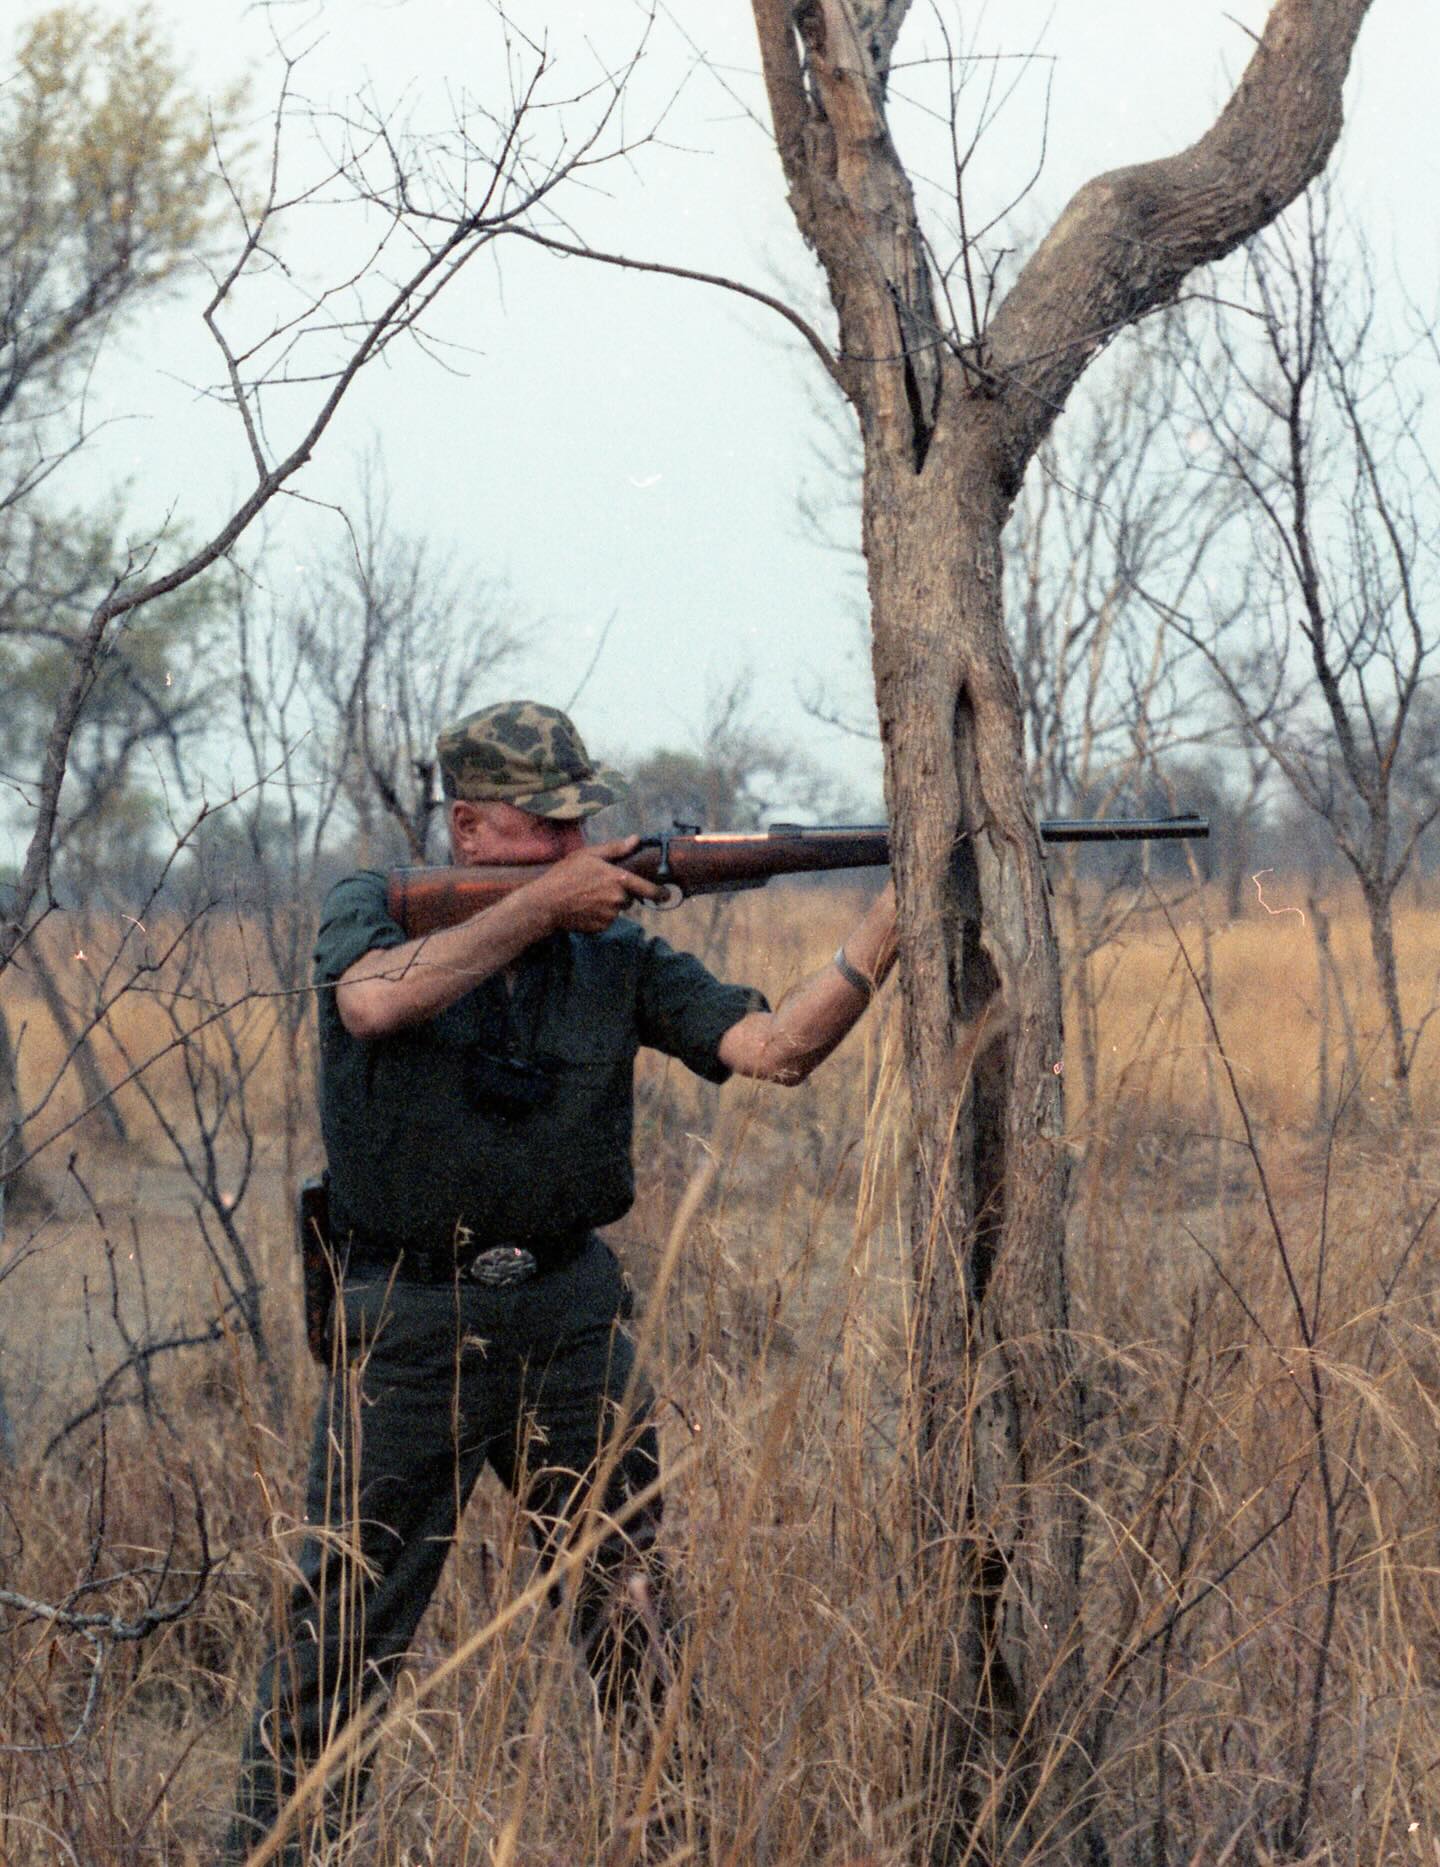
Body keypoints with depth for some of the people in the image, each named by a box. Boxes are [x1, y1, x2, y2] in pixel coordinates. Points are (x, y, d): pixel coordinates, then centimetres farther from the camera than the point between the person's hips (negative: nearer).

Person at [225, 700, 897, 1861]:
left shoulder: (618, 956, 3)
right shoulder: (376, 908, -3)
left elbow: (776, 1047, -6)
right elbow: (375, 1001, -26)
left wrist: (888, 926, -18)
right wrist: (542, 905, -22)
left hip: (568, 1318, 3)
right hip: (409, 1326, -3)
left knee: (634, 1607, 8)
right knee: (345, 1621, -1)